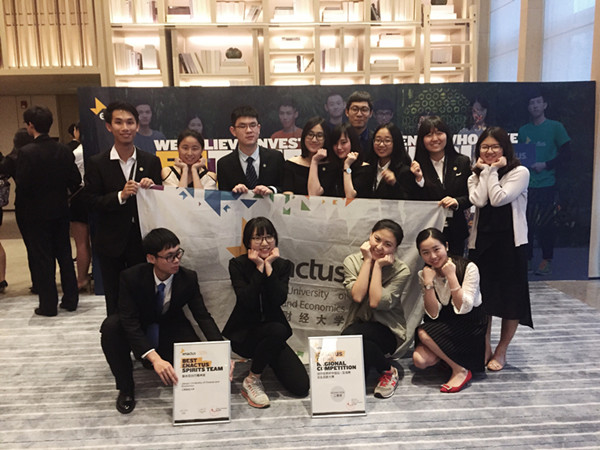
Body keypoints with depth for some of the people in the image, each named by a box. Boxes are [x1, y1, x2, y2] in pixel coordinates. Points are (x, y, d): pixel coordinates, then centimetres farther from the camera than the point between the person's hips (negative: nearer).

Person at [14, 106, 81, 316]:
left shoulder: (26, 152, -16)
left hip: (35, 214, -5)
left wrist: (19, 210, -2)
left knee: (41, 259, 5)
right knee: (64, 255, 14)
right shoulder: (64, 150, -2)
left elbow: (22, 185, -18)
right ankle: (70, 299, 21)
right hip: (60, 211, 5)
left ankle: (48, 304, 12)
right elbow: (75, 180, -1)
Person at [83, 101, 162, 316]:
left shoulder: (151, 161, 3)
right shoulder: (97, 163, -1)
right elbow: (91, 201, -5)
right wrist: (121, 195, -20)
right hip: (111, 243, -1)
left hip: (143, 241, 1)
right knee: (115, 302, 10)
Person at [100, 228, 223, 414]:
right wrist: (154, 358, -44)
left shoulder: (188, 278, -18)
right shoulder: (131, 277, -25)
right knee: (110, 325, -32)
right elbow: (130, 321, -30)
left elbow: (203, 316, -16)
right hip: (139, 331, -1)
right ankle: (126, 388, -12)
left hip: (171, 330, 1)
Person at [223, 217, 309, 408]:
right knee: (277, 330, -37)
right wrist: (259, 267, -20)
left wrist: (268, 265, -19)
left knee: (302, 387, -10)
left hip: (272, 334, 4)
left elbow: (279, 300, -17)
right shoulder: (238, 264, -7)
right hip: (243, 334, -3)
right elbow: (247, 302, -21)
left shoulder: (283, 265, 1)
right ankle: (251, 381, -14)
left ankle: (265, 359, 16)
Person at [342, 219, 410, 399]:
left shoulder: (401, 270, -9)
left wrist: (378, 266, -17)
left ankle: (389, 372, -8)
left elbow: (376, 302, -19)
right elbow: (357, 296, -17)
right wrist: (367, 261, -14)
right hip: (357, 327, 2)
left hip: (387, 331, -2)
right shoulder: (352, 261, -2)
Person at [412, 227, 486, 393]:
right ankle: (449, 356, 9)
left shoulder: (468, 268, -15)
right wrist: (428, 283, -22)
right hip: (444, 326, 5)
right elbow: (433, 314, -11)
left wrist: (451, 276, -25)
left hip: (470, 327, -4)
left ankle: (461, 370, -11)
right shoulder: (424, 274, -3)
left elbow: (463, 308, -21)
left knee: (423, 333, -27)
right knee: (419, 359, -19)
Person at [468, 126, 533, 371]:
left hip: (510, 242, -4)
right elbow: (478, 200, -8)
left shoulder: (520, 173, -2)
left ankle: (501, 351, 19)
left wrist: (493, 171, -8)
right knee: (482, 298, 7)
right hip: (481, 242, 4)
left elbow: (498, 199, -17)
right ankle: (485, 348, 21)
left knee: (510, 299, 3)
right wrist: (485, 171, -3)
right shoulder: (476, 176, 13)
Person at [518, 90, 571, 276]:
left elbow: (566, 154, 0)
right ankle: (526, 259, 13)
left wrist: (545, 165, -12)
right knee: (525, 223, 3)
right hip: (526, 184, 3)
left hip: (547, 184, -3)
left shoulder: (555, 127, 2)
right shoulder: (523, 130, 13)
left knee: (546, 223, -1)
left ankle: (547, 261, 8)